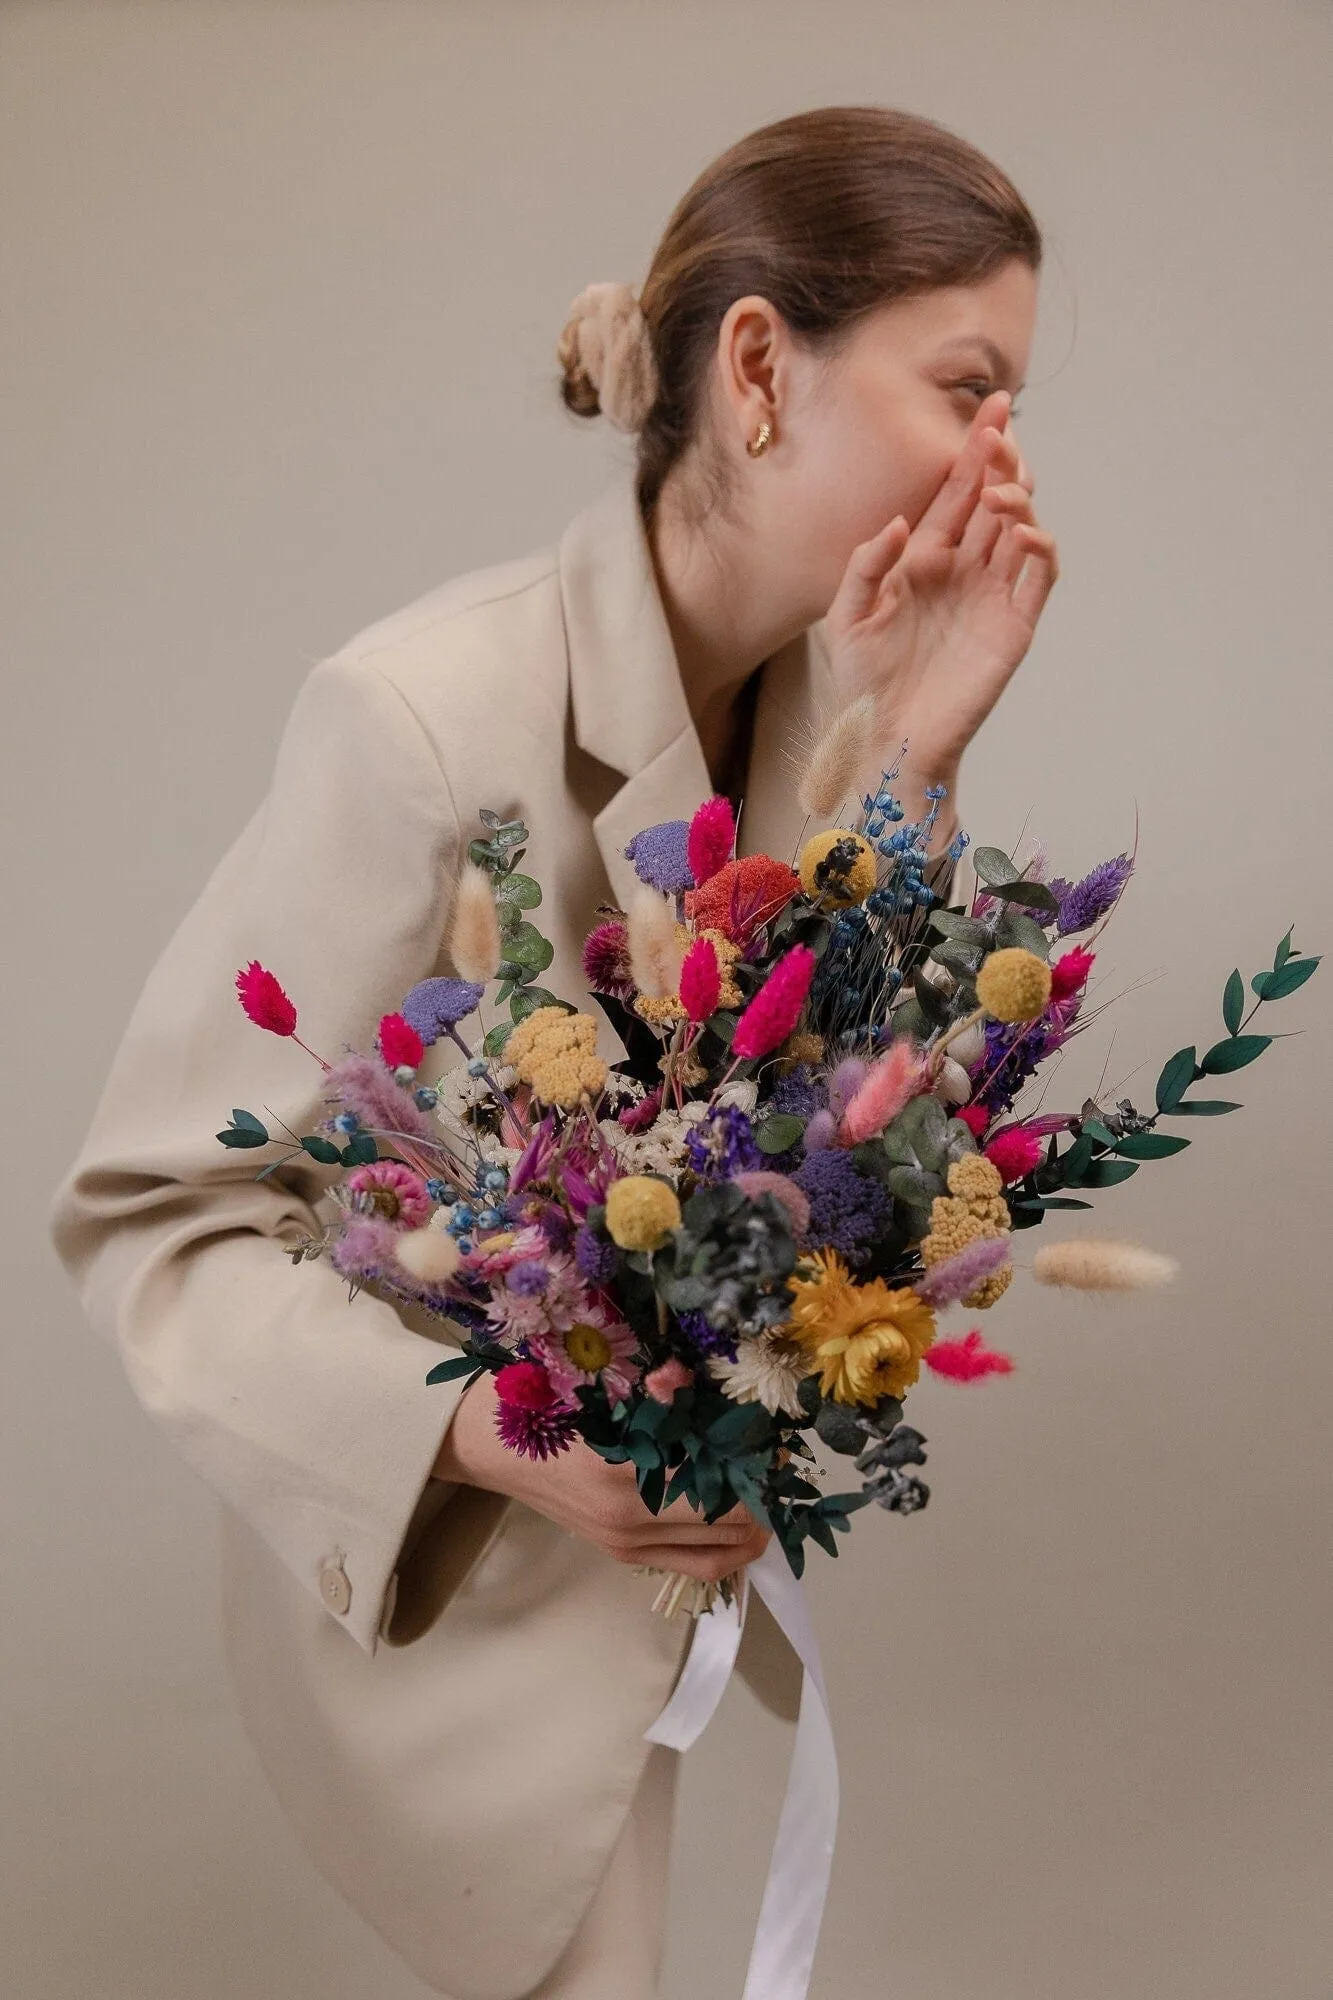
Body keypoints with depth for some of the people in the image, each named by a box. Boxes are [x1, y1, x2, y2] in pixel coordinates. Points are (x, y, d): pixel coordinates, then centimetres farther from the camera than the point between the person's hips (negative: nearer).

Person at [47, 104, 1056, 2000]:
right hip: (437, 1586, -7)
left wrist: (904, 770, -20)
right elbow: (151, 1217, -23)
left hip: (678, 1544, 7)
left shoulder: (836, 683, -8)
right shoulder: (431, 716, -29)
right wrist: (496, 1437, -36)